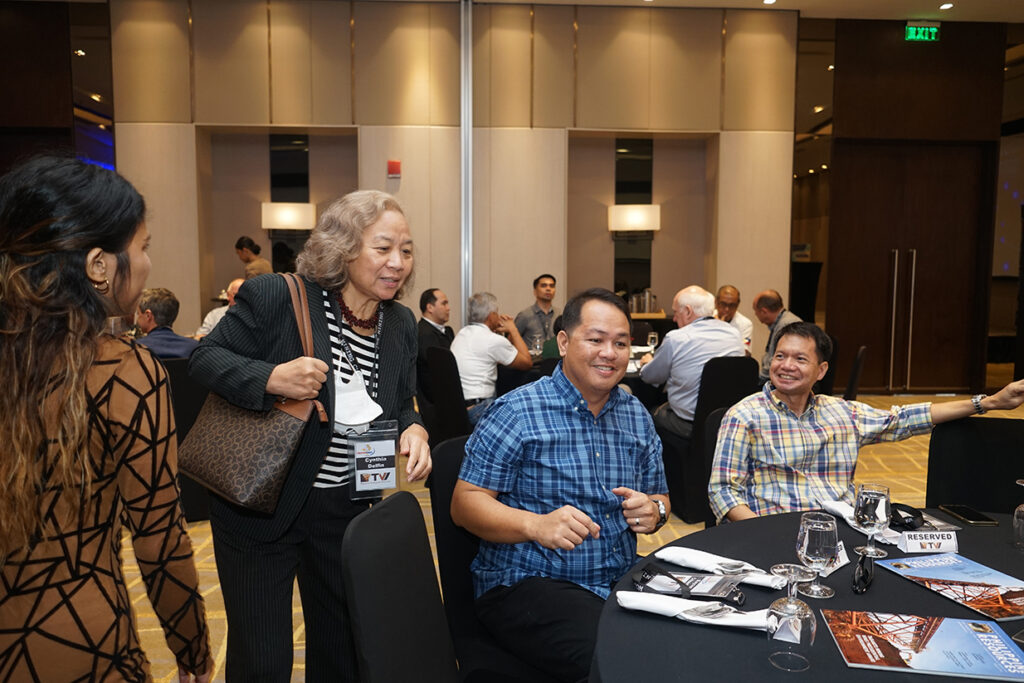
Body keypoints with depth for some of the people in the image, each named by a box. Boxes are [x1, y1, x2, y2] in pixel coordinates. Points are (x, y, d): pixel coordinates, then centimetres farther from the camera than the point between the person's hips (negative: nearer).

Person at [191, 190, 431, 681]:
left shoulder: (402, 325, 0)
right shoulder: (274, 297, -17)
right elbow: (204, 357, -12)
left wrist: (413, 430, -14)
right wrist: (271, 379, -30)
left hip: (346, 509, 5)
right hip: (260, 507, -4)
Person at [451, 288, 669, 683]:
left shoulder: (637, 416, 11)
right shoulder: (516, 412, -8)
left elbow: (659, 498, 18)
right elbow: (465, 503, -10)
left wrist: (653, 511, -7)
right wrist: (536, 524, -27)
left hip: (620, 578, 6)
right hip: (524, 582, -5)